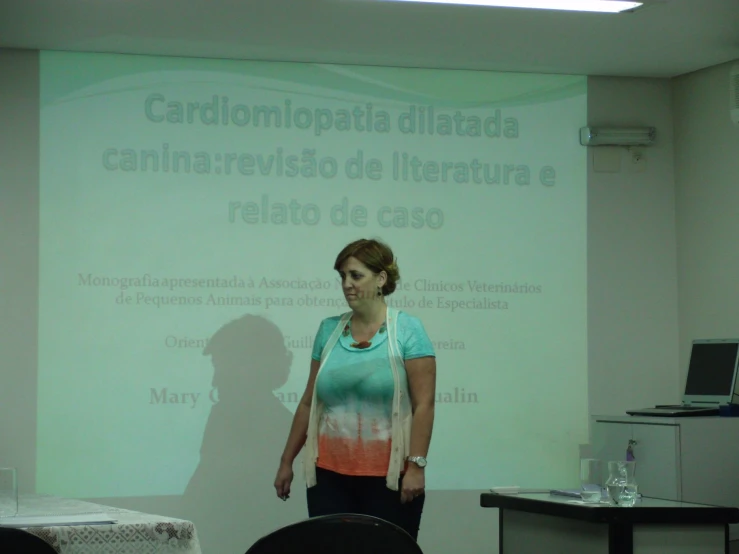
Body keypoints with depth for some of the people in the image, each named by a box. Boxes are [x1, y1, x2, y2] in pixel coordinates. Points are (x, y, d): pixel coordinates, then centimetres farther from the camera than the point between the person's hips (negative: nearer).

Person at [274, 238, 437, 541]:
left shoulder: (407, 330, -3)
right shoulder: (329, 329, 8)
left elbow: (423, 405, -8)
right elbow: (309, 402, 13)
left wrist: (416, 465, -15)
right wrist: (287, 460, 13)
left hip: (389, 477, -3)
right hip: (329, 474, 4)